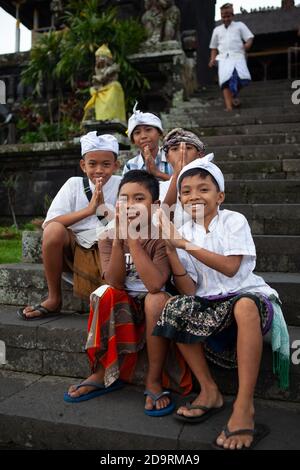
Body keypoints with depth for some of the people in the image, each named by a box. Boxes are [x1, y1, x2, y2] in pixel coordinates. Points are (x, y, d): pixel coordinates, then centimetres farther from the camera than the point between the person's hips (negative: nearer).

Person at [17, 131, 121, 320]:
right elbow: (48, 224, -14)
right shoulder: (75, 184, -1)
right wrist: (88, 210, -22)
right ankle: (54, 299, -10)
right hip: (76, 247, 2)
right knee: (54, 230, -29)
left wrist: (104, 208, -21)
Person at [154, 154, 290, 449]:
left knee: (245, 305, -38)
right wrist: (171, 250, -16)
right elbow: (189, 290, -3)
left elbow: (230, 267, -18)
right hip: (210, 304, 4)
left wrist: (185, 244, -21)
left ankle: (244, 406, -29)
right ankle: (209, 391, -8)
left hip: (246, 294, -3)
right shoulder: (183, 232, 3)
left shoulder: (234, 221, -4)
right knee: (175, 309, -24)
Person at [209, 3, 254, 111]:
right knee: (225, 81, -21)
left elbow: (250, 37, 9)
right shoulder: (217, 30, 24)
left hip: (238, 56, -1)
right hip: (223, 58, 1)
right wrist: (213, 59, 11)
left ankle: (234, 94, 8)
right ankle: (229, 106, -24)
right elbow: (214, 47, 28)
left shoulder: (239, 25, 17)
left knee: (243, 78, -22)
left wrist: (248, 44, -14)